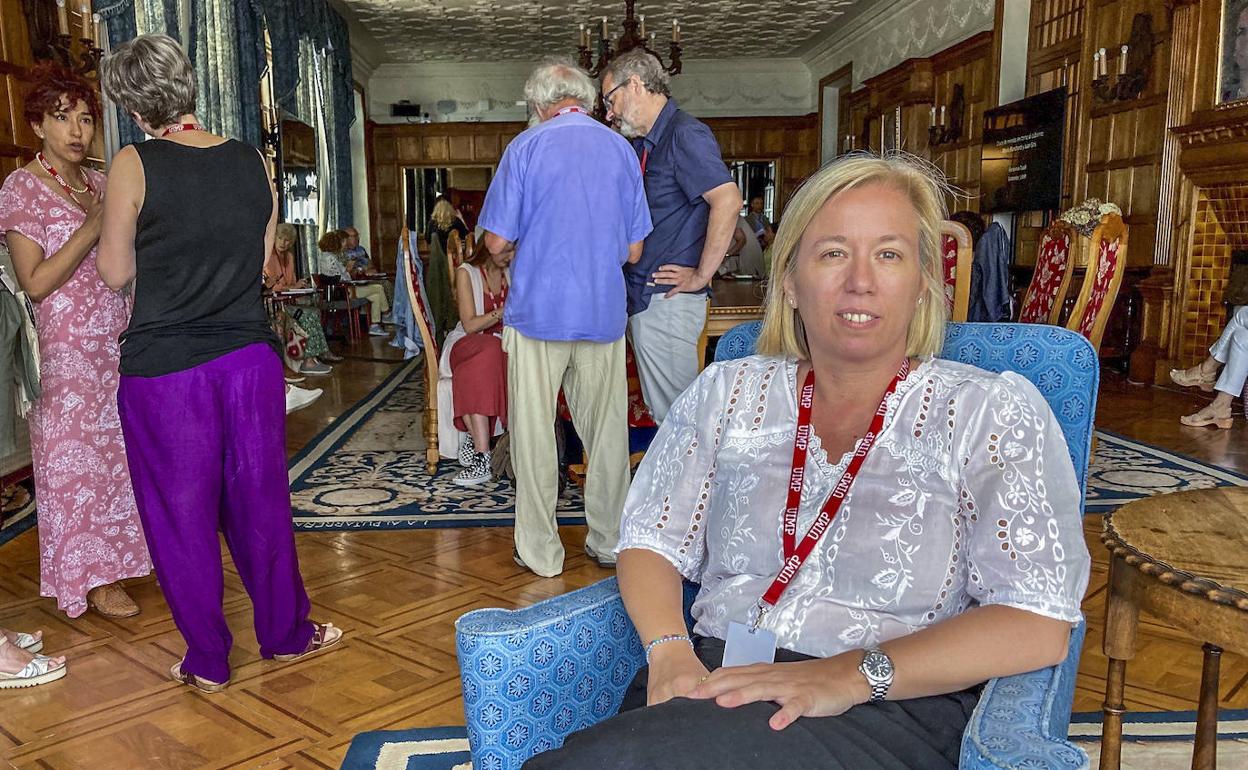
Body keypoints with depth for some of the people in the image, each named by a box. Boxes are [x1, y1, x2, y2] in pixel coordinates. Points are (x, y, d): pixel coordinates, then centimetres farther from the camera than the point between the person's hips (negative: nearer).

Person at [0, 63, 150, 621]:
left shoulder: (99, 184, 11)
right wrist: (93, 227, -20)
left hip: (119, 341, 6)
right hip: (68, 349, -6)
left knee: (120, 451, 12)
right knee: (77, 456, 3)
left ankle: (116, 558, 27)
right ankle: (91, 578, 16)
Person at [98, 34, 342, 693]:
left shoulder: (135, 165, -11)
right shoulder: (253, 163, 1)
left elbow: (116, 272, -2)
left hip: (163, 370, -3)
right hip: (249, 357, 4)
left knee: (181, 515, 10)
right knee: (260, 501, 15)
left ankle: (207, 662, 22)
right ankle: (286, 633, 28)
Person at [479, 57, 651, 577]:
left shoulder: (526, 147, -4)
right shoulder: (622, 149, 6)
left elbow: (497, 242, -5)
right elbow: (633, 250, 8)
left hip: (538, 310, -3)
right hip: (604, 314, 3)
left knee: (534, 431, 7)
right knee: (607, 431, 12)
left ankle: (541, 551, 13)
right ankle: (610, 541, 21)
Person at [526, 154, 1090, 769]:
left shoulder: (993, 411, 0)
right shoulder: (727, 393, 11)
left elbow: (1039, 625, -8)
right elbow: (650, 544, 10)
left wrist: (853, 674, -19)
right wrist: (670, 650, -11)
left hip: (889, 711, -3)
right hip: (710, 680, 4)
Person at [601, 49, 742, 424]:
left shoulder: (685, 134, -12)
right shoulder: (644, 144, 18)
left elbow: (728, 200, -25)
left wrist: (701, 276, -21)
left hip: (668, 300, -10)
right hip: (644, 299, 10)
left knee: (675, 415, -4)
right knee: (663, 410, 15)